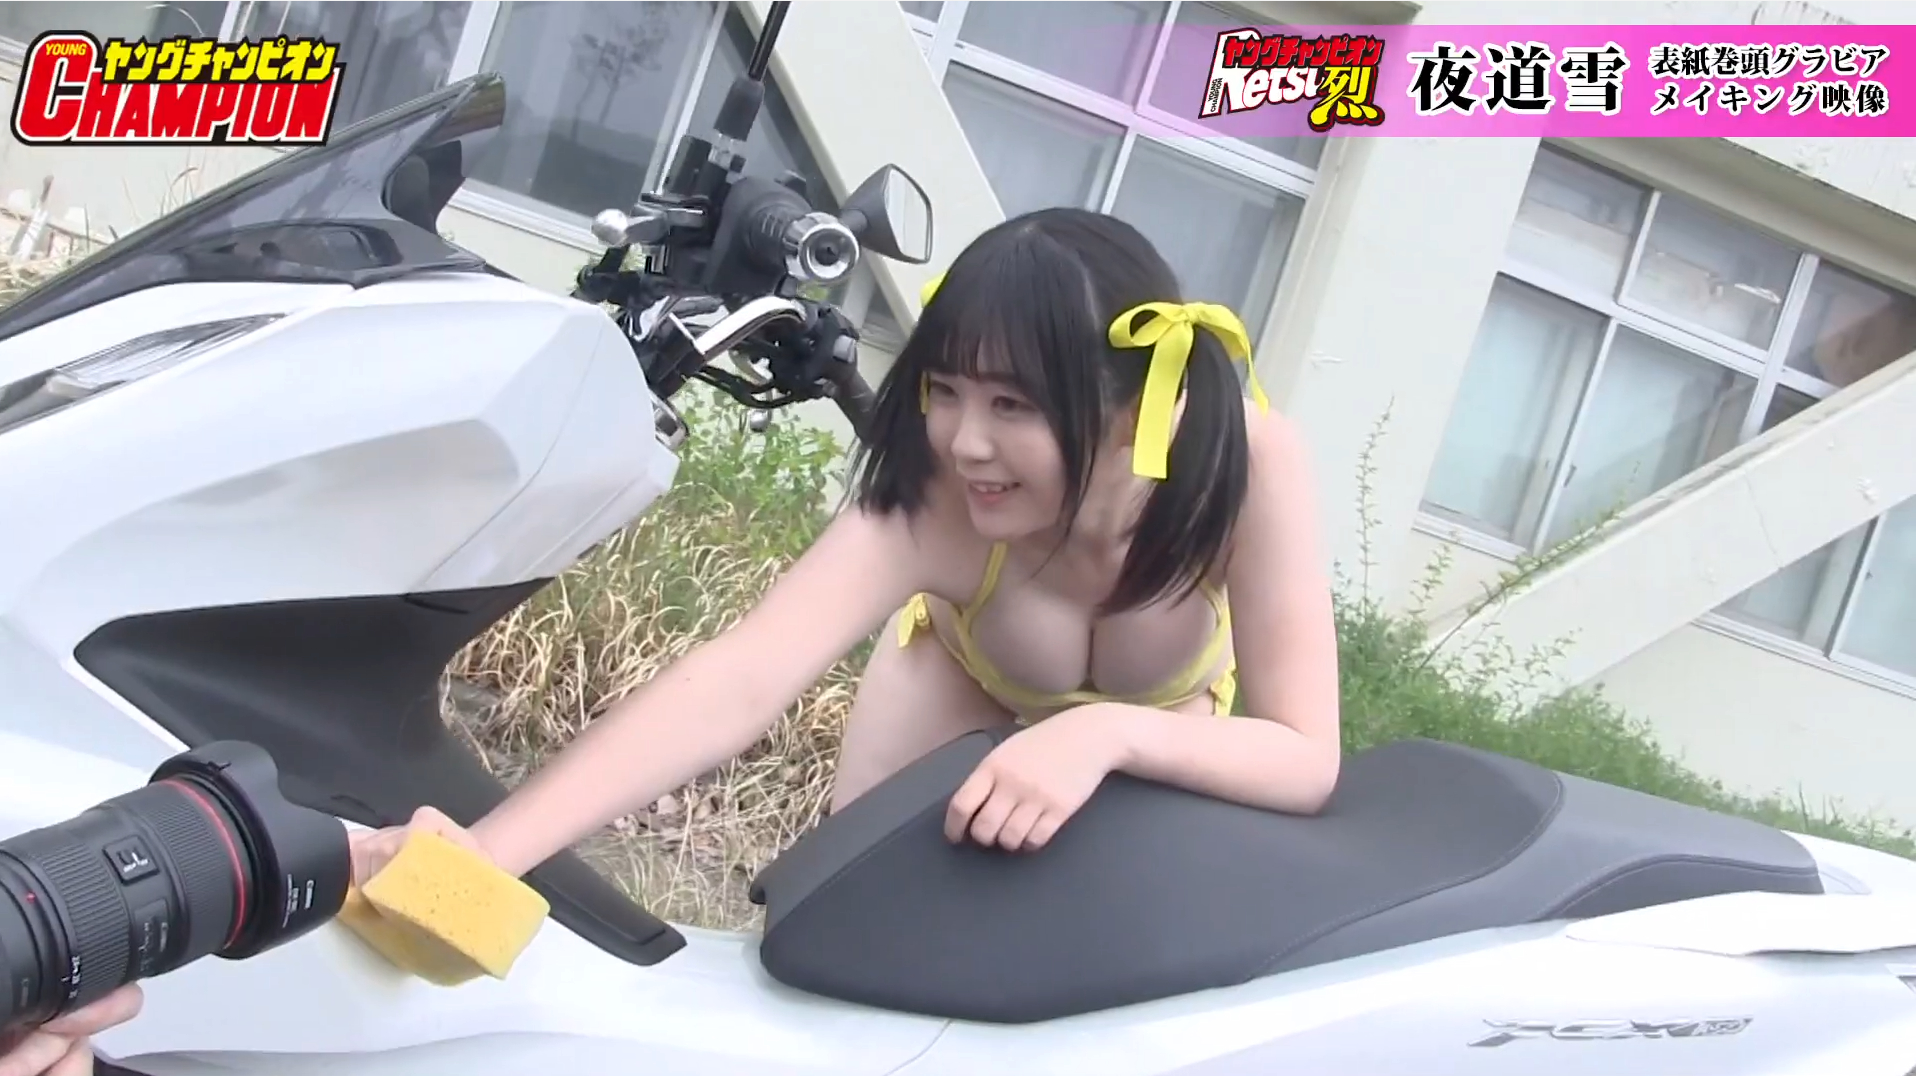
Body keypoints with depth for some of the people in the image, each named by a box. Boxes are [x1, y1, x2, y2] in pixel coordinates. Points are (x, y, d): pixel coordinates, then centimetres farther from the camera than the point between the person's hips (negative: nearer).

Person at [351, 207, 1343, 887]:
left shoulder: (1250, 462, -42)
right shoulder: (928, 500, -43)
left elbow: (1305, 758, -41)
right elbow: (740, 679, -55)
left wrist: (1108, 733, -59)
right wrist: (483, 850, -67)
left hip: (1152, 734, 0)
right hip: (968, 683, 0)